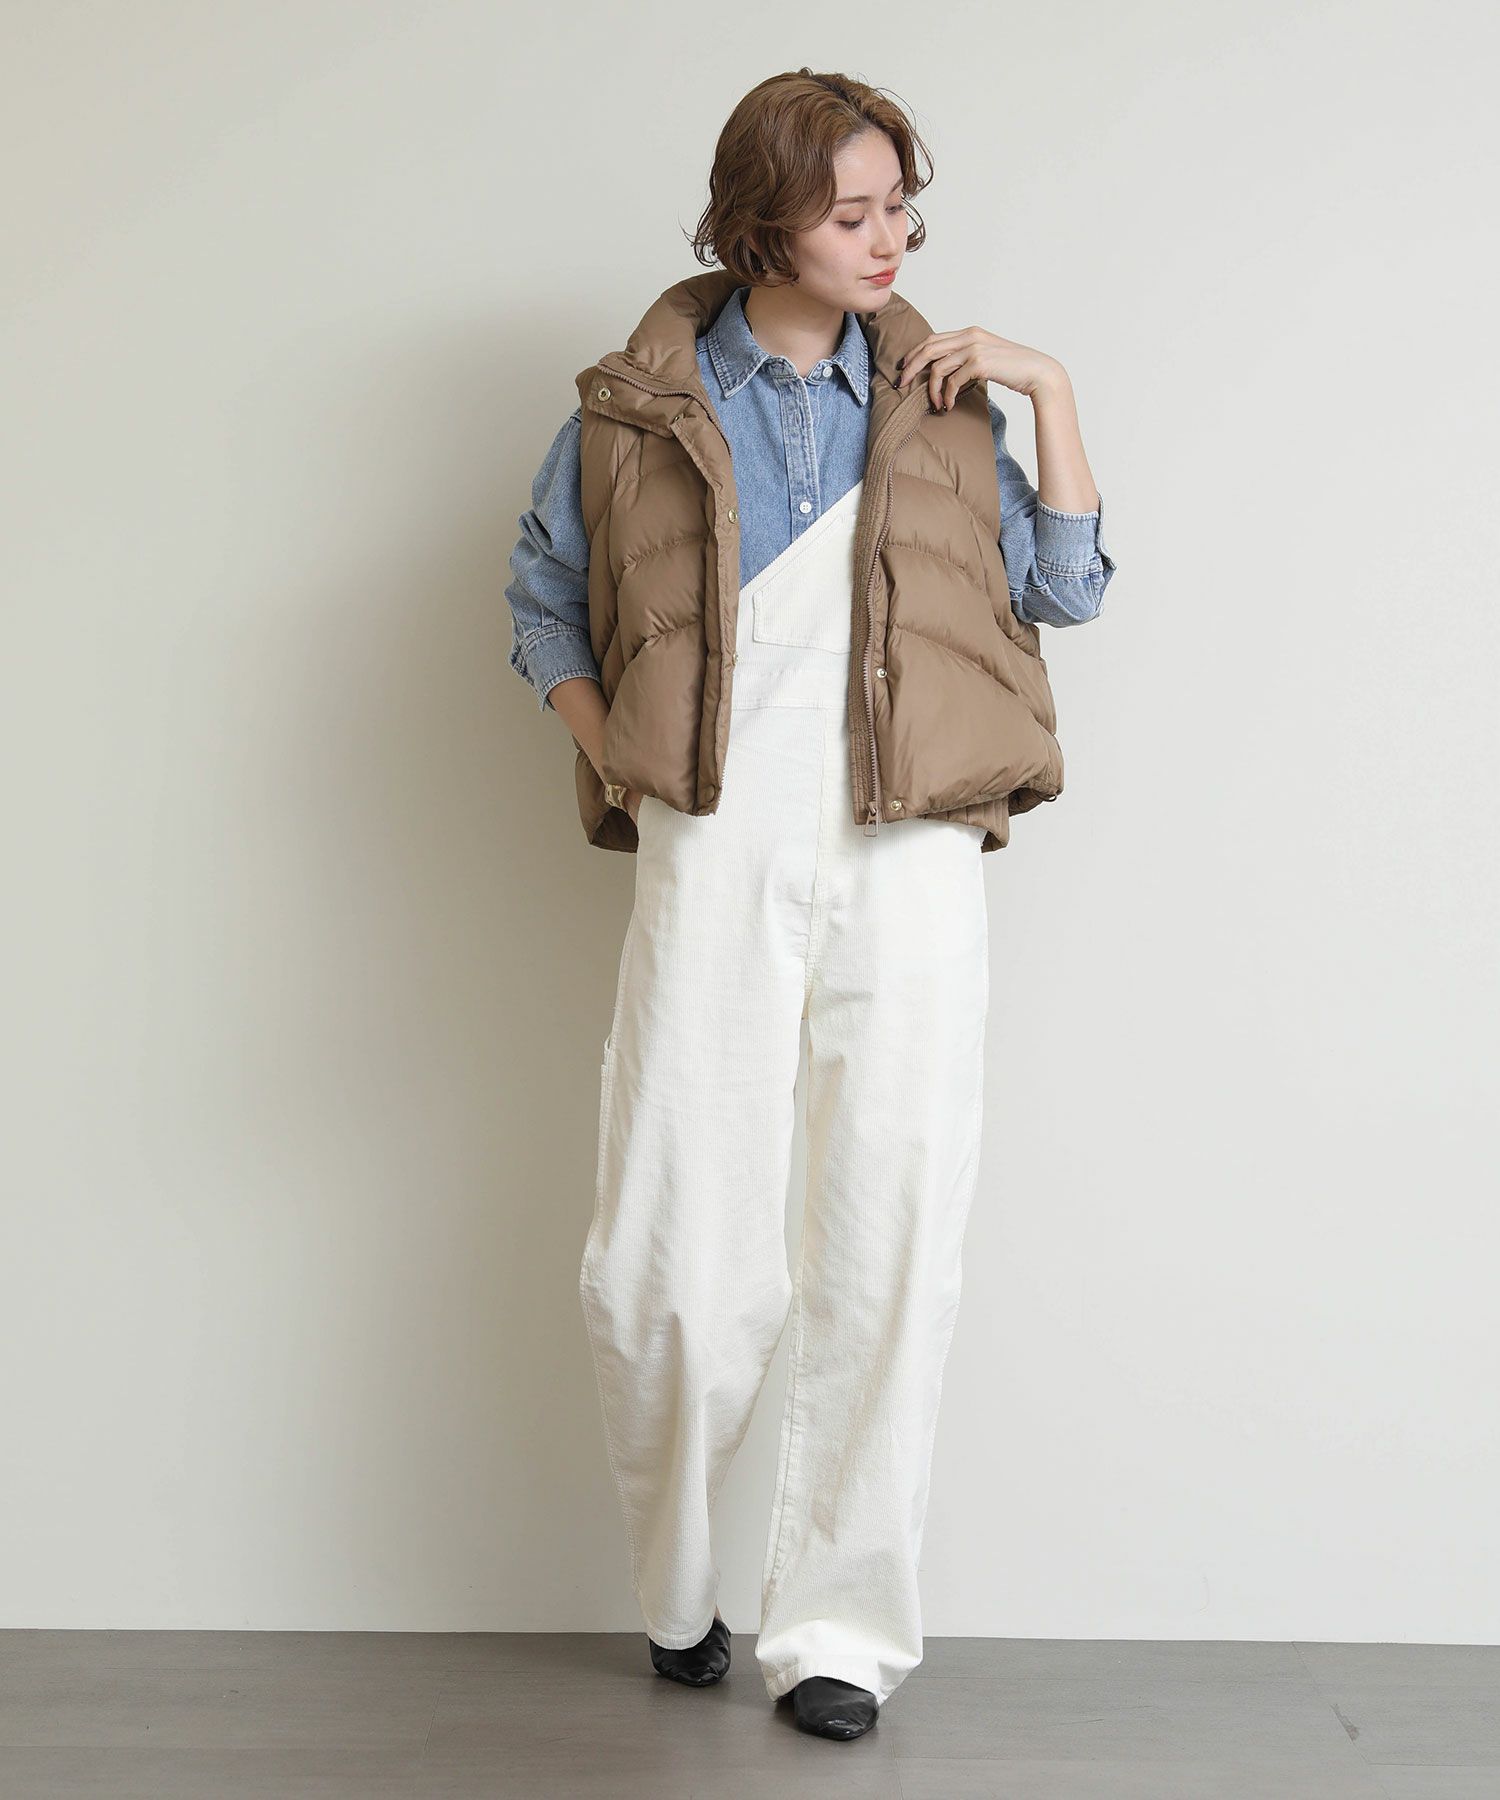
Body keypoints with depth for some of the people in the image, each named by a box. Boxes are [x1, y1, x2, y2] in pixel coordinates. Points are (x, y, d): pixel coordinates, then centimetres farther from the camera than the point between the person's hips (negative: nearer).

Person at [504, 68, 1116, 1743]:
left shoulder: (939, 394, 13)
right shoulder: (639, 405, 8)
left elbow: (1068, 586, 10)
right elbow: (541, 588, 17)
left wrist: (1050, 386, 3)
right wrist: (611, 752, 3)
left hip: (907, 861, 2)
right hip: (713, 857, -1)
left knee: (889, 1242, 0)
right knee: (671, 1256, -2)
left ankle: (839, 1623, 13)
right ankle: (681, 1592, 24)